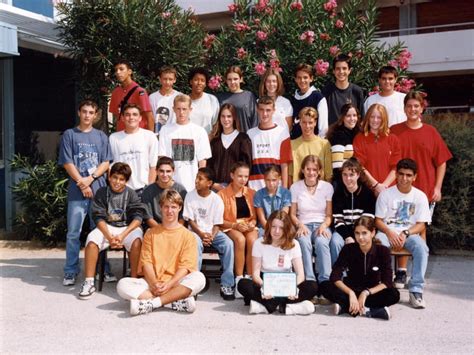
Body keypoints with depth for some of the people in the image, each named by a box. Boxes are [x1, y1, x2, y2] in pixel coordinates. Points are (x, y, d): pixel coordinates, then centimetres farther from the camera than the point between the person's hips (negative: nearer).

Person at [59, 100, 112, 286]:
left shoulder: (101, 136, 11)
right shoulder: (69, 135, 6)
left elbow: (106, 163, 5)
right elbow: (67, 163, 0)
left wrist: (90, 178, -10)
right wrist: (82, 183, -8)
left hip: (98, 189, 2)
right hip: (77, 191, -1)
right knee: (73, 233, -1)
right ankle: (70, 271, 6)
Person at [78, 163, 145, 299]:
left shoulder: (131, 194, -2)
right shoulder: (102, 192, 1)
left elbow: (137, 217, -10)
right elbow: (99, 217, -6)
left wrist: (122, 235, -24)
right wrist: (109, 237, -22)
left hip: (128, 227, -1)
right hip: (107, 227, 1)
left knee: (136, 240, -33)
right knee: (92, 239, -28)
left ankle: (134, 279, -23)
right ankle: (89, 282, -21)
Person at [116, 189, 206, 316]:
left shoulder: (188, 235, 7)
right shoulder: (151, 233, 14)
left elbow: (185, 266, -3)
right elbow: (146, 262, 3)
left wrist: (169, 284, -19)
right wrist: (154, 284, -15)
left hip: (177, 283, -2)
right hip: (152, 283, 2)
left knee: (199, 278, -32)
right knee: (123, 284, -24)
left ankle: (151, 303, -34)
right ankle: (176, 300, -29)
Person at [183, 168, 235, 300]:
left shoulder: (217, 199, -5)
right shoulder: (190, 196, -4)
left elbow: (217, 224, -2)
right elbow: (190, 220, -4)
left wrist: (211, 236, -22)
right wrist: (201, 234, -19)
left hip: (212, 231, 1)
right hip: (196, 231, -1)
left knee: (228, 244, -27)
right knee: (196, 244, -36)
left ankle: (227, 284, -21)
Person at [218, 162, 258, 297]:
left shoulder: (252, 193, 12)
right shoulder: (222, 194, 1)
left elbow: (255, 216, 15)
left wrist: (253, 223, -8)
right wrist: (236, 225, -15)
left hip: (249, 227, 2)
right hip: (230, 227, -2)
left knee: (253, 240, -33)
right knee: (240, 239, -36)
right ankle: (239, 280, -30)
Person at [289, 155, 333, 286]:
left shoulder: (327, 187, 5)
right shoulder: (295, 187, 5)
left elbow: (329, 214, 5)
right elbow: (292, 214, 6)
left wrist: (324, 226, -13)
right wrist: (300, 225, -12)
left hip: (321, 225, 0)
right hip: (303, 225, 0)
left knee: (321, 242, -34)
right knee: (304, 242, -34)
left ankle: (325, 280, -32)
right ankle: (309, 280, -33)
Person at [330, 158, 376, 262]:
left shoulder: (367, 193, -4)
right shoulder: (338, 192, 0)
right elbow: (338, 220, -5)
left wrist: (356, 238, -18)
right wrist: (347, 237, -19)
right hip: (343, 230, 1)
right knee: (335, 242, -28)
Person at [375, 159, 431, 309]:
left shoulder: (420, 196, 3)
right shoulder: (386, 194, 1)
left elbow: (421, 225, 1)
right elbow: (378, 221, 1)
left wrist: (405, 234, -17)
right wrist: (390, 233, -18)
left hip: (410, 233, 1)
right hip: (387, 231, 0)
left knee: (421, 247, -33)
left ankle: (416, 291, -27)